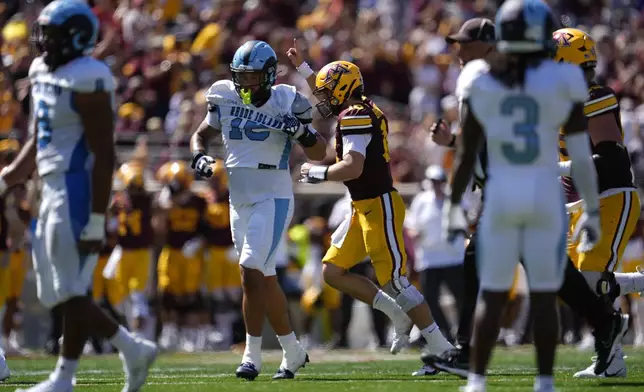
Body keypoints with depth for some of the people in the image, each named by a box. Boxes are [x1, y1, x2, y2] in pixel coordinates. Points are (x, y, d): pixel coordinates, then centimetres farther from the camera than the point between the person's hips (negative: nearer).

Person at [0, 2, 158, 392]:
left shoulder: (87, 81, -15)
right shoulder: (43, 74, 13)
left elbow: (104, 155, -17)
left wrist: (96, 220, -20)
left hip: (78, 188, -10)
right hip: (54, 188, 10)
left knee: (72, 290, -4)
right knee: (60, 293, 11)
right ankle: (133, 349, 19)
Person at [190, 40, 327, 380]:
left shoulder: (284, 102, -9)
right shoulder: (225, 99, 3)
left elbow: (319, 154, -4)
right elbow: (200, 135, 18)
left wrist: (303, 132, -23)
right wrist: (199, 157, -3)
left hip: (273, 200, -6)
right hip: (240, 202, 6)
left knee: (251, 273, -17)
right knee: (265, 280, 11)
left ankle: (252, 355, -11)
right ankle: (293, 352, 24)